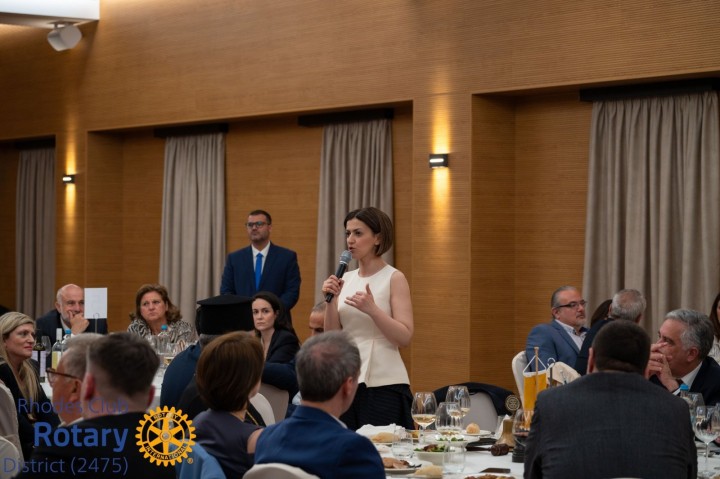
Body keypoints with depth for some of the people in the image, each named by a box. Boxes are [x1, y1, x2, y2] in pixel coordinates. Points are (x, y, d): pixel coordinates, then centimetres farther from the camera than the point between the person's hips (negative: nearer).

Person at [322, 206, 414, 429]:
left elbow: (405, 337, -12)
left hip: (384, 384, -5)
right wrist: (331, 301, -5)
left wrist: (372, 309, -22)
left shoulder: (394, 279, -4)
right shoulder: (346, 279, 10)